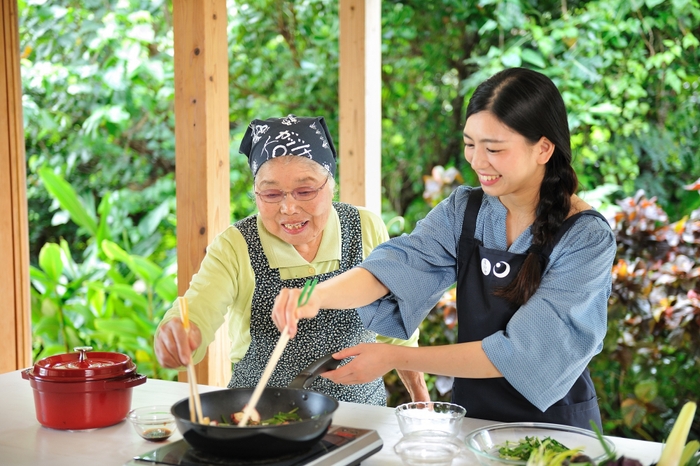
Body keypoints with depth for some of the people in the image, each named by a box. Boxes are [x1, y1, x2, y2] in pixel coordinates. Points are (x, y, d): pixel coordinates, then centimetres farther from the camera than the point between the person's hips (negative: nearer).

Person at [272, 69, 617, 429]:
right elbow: (395, 265, -14)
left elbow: (521, 353, -20)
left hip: (554, 427, -3)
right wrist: (319, 295, -34)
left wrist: (395, 358, -20)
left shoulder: (586, 239, -14)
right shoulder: (463, 211, 1)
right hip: (471, 419, 4)